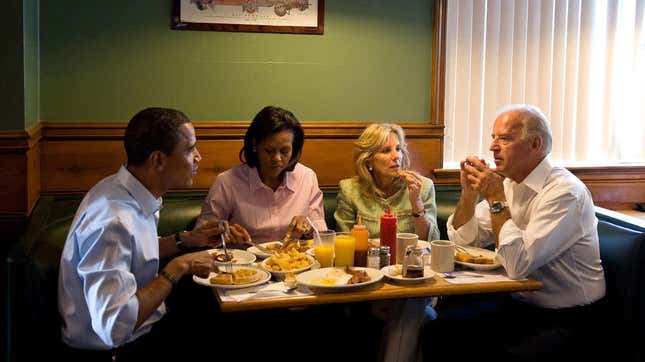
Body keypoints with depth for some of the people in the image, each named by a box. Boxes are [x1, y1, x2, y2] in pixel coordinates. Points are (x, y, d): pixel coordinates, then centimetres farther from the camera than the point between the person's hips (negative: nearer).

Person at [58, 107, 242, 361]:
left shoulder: (136, 194, -2)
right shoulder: (112, 221, -30)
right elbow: (112, 326, -34)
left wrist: (186, 240, 4)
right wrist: (179, 267, -27)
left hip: (145, 328, 8)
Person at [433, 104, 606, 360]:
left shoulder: (565, 192, -20)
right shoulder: (507, 182, 7)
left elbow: (518, 264, -27)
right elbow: (462, 240, 10)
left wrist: (496, 199, -21)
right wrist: (469, 193, -6)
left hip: (565, 319, -7)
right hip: (517, 306, 7)